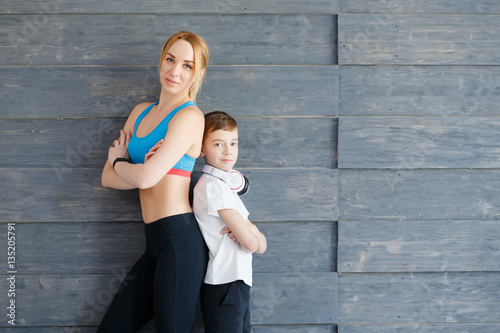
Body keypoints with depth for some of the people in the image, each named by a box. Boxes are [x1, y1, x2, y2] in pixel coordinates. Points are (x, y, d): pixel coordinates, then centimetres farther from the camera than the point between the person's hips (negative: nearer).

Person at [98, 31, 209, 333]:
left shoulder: (190, 116, -8)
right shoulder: (141, 112, 15)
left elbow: (146, 177, -17)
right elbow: (108, 178, 10)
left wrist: (118, 161, 4)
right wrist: (141, 169, -8)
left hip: (179, 238, -8)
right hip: (156, 241, 8)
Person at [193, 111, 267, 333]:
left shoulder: (225, 186, 16)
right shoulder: (213, 185, -12)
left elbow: (261, 245, 11)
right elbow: (250, 244, -15)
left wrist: (249, 231, -9)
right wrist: (250, 234, 6)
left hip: (239, 284, 9)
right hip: (224, 287, -9)